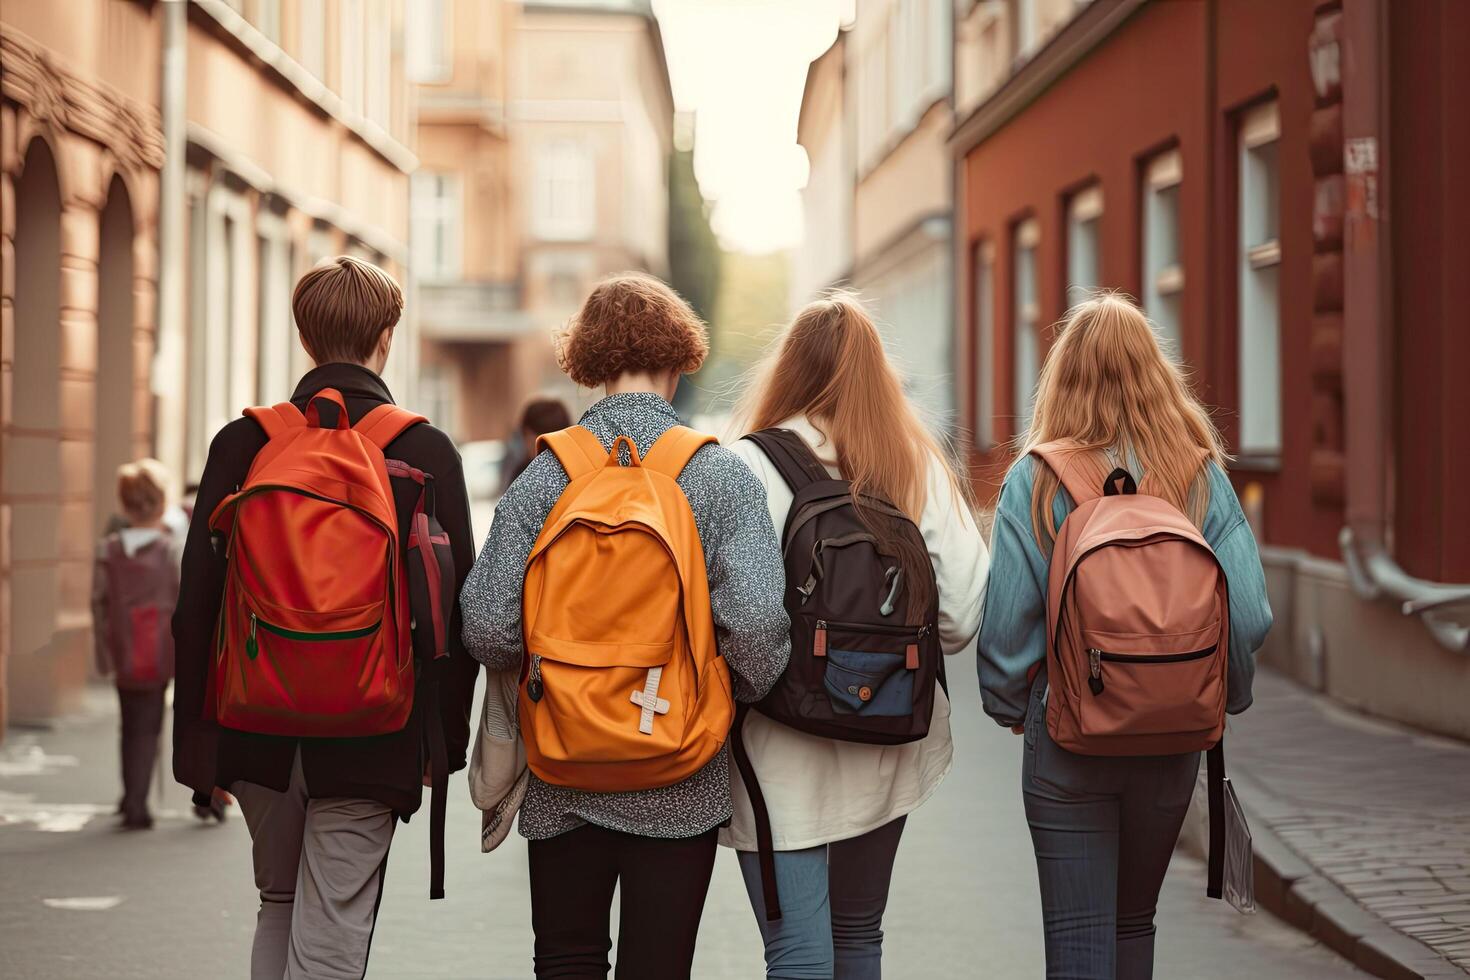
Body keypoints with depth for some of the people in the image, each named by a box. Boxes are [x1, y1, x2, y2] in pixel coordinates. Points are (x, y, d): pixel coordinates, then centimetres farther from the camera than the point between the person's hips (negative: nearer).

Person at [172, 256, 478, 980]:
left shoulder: (241, 443, -1)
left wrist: (197, 740, 7)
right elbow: (457, 606, -5)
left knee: (278, 907, 23)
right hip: (371, 736, -3)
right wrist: (447, 734, 6)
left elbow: (197, 599, -1)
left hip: (257, 728, 3)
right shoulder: (427, 451, -6)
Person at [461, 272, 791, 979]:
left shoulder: (544, 474, -5)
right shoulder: (722, 475, -9)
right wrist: (741, 694, 1)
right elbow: (755, 618, -19)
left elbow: (486, 626, -10)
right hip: (681, 784, -1)